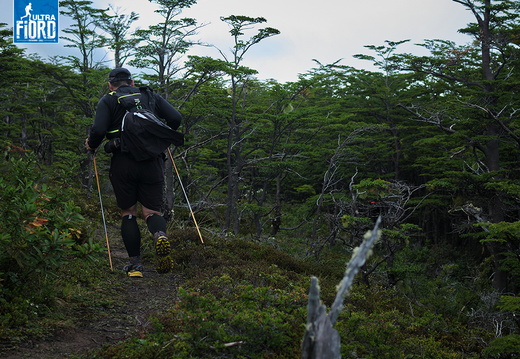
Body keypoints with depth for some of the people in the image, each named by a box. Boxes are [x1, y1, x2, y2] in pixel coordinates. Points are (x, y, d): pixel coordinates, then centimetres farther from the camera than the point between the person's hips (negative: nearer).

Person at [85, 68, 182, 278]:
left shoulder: (108, 100, 8)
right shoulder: (151, 96, 16)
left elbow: (98, 130, -7)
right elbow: (176, 118, 6)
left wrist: (91, 145, 14)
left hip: (123, 162, -1)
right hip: (152, 162, 2)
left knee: (128, 213, 10)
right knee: (151, 211, 6)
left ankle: (135, 263, 4)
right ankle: (160, 236, -27)